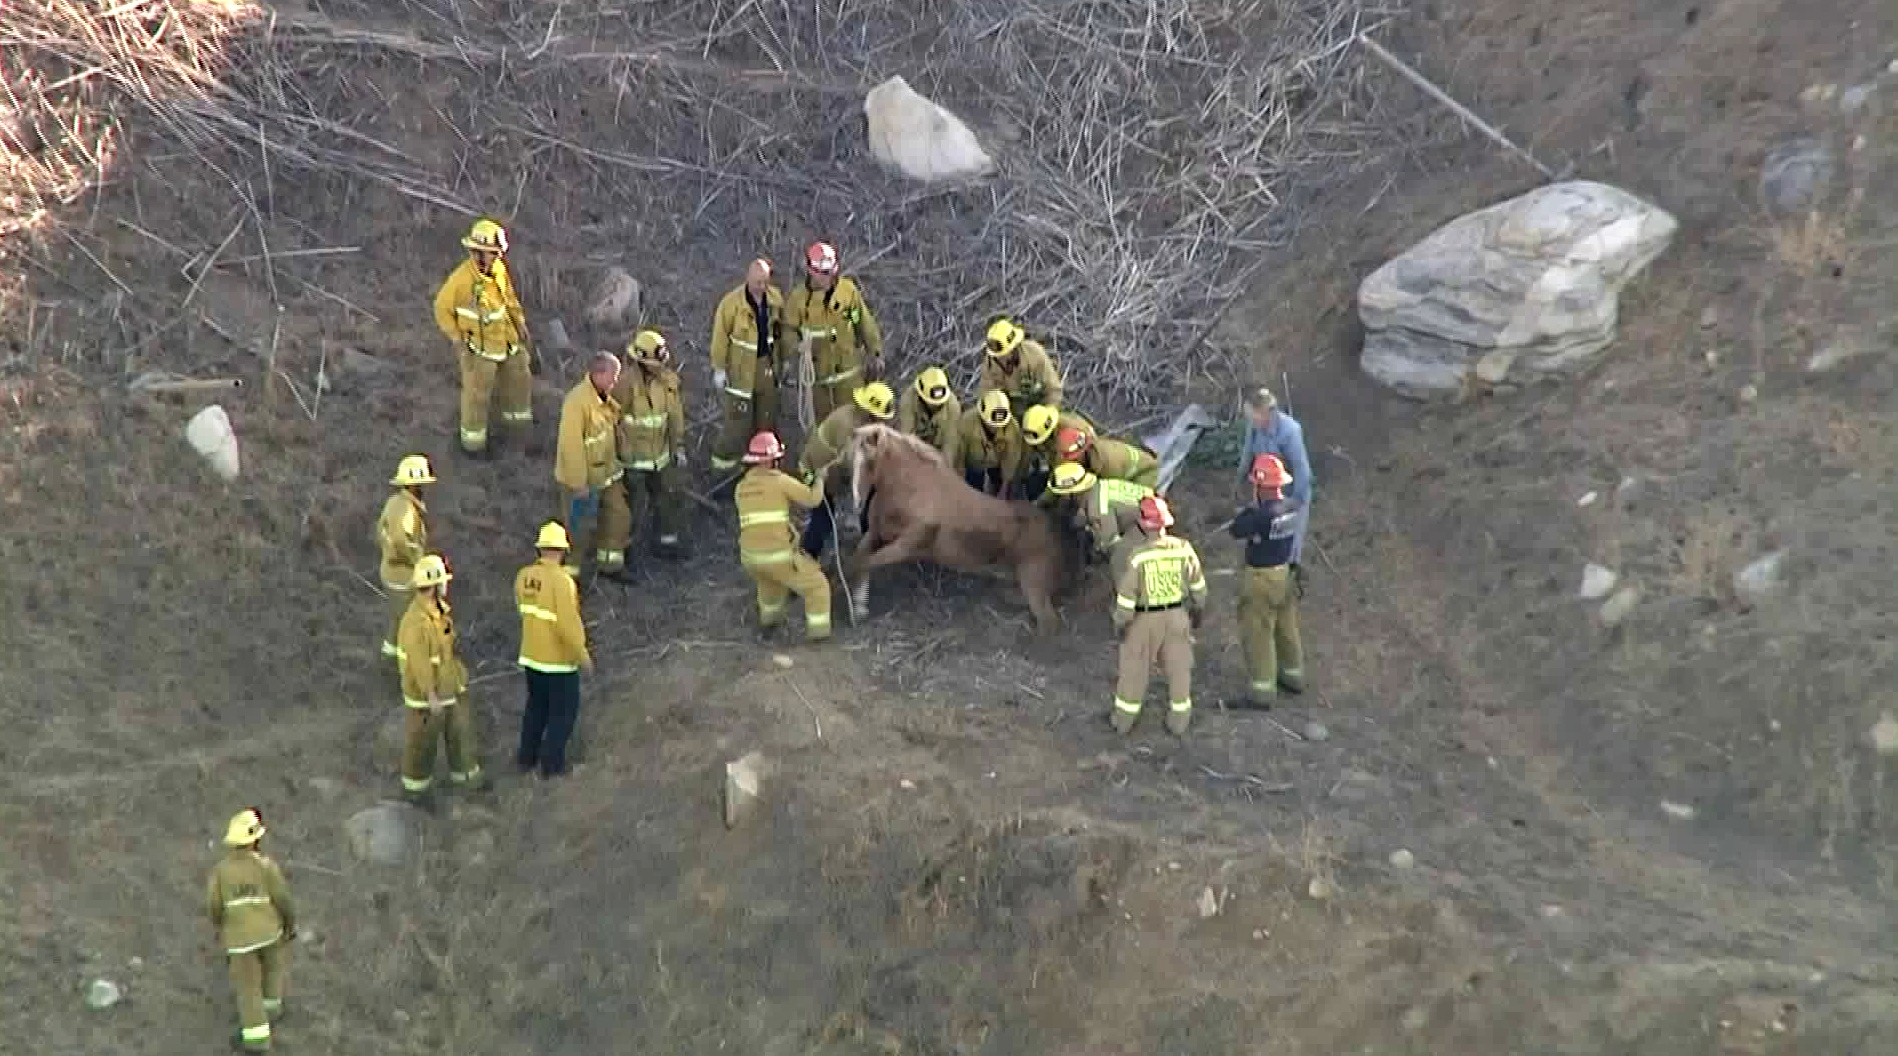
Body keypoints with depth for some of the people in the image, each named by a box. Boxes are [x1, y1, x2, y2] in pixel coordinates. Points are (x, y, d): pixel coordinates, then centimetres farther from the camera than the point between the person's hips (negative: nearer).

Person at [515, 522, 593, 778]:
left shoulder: (524, 576, -4)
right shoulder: (561, 581, -26)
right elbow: (568, 622, -27)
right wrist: (582, 653, -15)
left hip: (531, 653, 7)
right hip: (559, 658, -7)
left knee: (537, 705, 23)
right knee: (564, 711, 10)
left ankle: (527, 756, 30)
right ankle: (551, 763, 14)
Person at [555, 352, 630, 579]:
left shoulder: (605, 397, -1)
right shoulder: (578, 401, -29)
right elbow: (571, 445, -27)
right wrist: (578, 483, -23)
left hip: (606, 473, 8)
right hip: (583, 479, -8)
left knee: (619, 516, 16)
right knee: (580, 527, 5)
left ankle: (609, 563, 35)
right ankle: (567, 571, 24)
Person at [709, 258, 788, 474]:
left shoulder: (775, 297, -4)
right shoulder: (732, 302, -20)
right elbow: (720, 337, -13)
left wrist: (782, 360, 13)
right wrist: (719, 369, -9)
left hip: (767, 365, 5)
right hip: (742, 368, -5)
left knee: (767, 415, 16)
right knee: (738, 417, -1)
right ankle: (723, 461, 15)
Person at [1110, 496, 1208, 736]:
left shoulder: (1134, 554, -26)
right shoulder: (1183, 548, -16)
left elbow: (1126, 593, -19)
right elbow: (1198, 585, -2)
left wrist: (1120, 622, -4)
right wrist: (1198, 610, 15)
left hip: (1143, 619, -2)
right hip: (1176, 616, 2)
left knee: (1135, 669, 18)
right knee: (1178, 668, 19)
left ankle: (1124, 720, 34)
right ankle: (1178, 722, 31)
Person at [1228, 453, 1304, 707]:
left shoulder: (1263, 514, -32)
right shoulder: (1291, 507, -8)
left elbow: (1236, 531, -17)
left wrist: (1251, 507, -6)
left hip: (1262, 578, -8)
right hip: (1284, 571, 8)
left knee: (1258, 633, 6)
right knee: (1286, 626, 23)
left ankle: (1263, 688, 13)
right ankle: (1293, 675, 38)